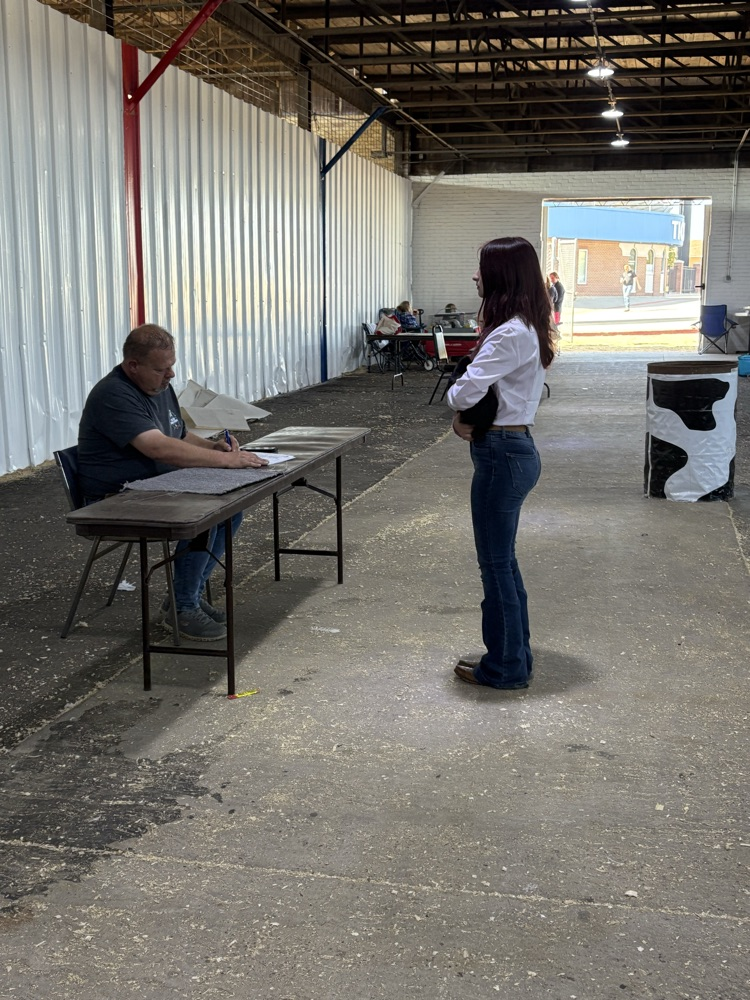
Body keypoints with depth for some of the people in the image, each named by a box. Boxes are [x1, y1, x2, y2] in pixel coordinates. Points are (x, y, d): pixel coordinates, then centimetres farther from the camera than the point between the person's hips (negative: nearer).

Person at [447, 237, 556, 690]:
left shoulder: (511, 334, -21)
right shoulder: (529, 329, 11)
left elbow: (465, 392, -26)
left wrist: (458, 407, -3)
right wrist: (464, 419, -2)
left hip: (503, 453, -10)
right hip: (515, 446, 10)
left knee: (496, 563, 2)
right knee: (503, 560, 19)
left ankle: (505, 666, 15)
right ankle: (517, 655, 30)